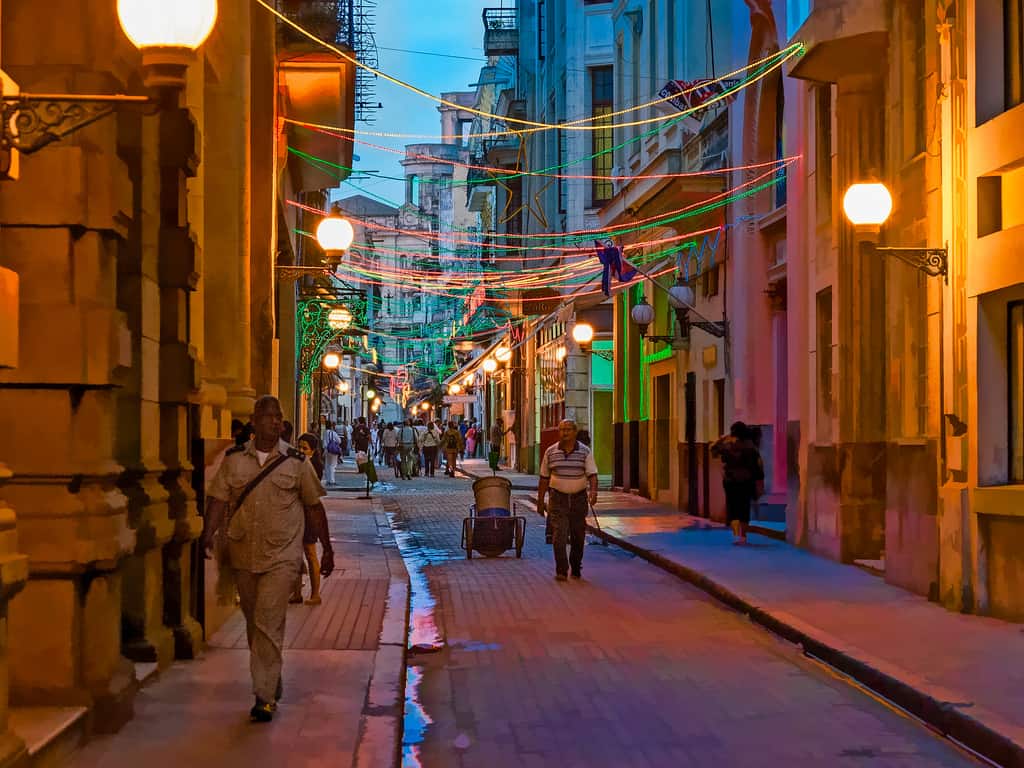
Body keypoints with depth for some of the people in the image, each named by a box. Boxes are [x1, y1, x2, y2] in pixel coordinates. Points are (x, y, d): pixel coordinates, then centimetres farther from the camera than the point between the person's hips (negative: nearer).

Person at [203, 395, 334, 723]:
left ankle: (265, 697, -9)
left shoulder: (296, 462, 1)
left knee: (269, 625, -12)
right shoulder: (233, 459, 5)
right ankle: (273, 683, 32)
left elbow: (314, 506, 7)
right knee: (254, 624, 14)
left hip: (281, 557, -3)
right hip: (243, 555, 3)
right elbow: (218, 499, 0)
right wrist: (209, 533, -16)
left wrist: (327, 548, 8)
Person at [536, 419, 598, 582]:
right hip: (558, 498, -1)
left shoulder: (585, 452, -2)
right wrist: (540, 501, 8)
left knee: (578, 536, 10)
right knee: (559, 535, -13)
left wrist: (593, 491, -28)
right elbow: (544, 478, 8)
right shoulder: (551, 452, 2)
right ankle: (561, 571, -13)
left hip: (579, 498, 1)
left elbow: (592, 475, -9)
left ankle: (576, 569, 28)